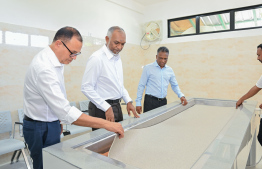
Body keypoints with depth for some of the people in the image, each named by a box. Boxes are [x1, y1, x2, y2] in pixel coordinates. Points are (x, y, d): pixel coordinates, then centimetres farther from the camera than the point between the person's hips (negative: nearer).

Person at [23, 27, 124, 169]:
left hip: (51, 123, 9)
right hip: (41, 129, -8)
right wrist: (106, 124, -35)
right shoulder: (44, 68, -29)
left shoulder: (55, 61, 2)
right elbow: (66, 112, -35)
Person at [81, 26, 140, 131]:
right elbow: (86, 88, -19)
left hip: (116, 106, 8)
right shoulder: (97, 58, -17)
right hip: (102, 110, -8)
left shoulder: (117, 57, 9)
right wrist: (106, 108, -20)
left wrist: (128, 101, 7)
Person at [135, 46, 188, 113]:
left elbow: (175, 85, 18)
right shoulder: (148, 68, -3)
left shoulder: (169, 70, 9)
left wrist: (181, 95, 0)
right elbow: (141, 86, -3)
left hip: (163, 101, 4)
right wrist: (138, 103, -7)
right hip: (150, 101, -4)